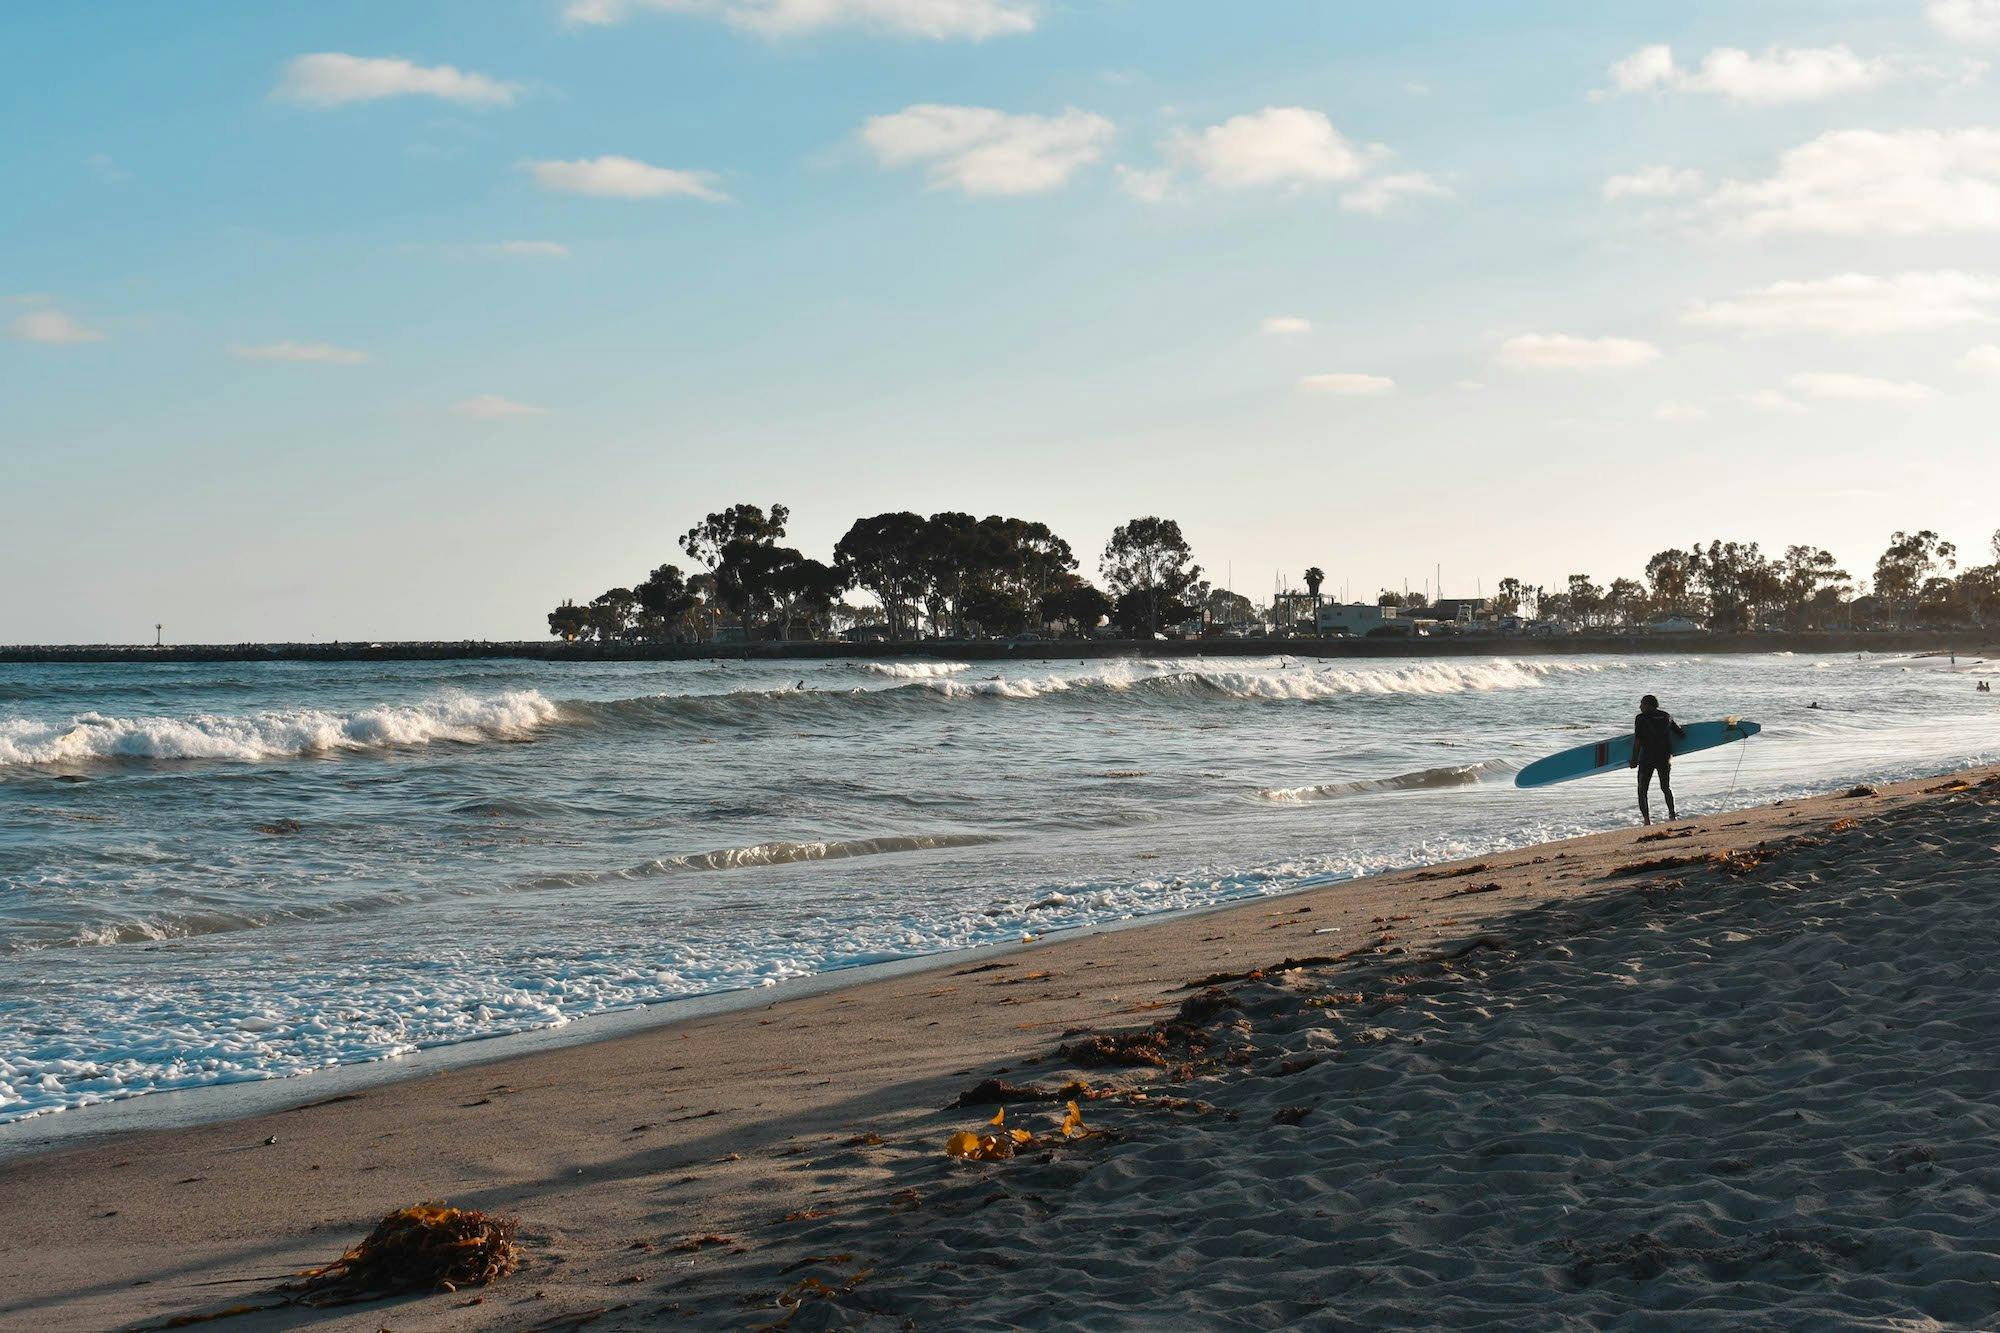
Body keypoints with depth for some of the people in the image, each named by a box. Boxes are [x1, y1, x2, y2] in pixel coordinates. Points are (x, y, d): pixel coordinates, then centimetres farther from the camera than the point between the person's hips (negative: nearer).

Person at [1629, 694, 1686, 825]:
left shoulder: (1641, 718, -6)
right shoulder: (1667, 716, 7)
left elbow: (1637, 741, -12)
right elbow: (1681, 733, 15)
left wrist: (1634, 760, -8)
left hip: (1647, 759, -4)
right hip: (1665, 758, 4)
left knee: (1642, 790, 3)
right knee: (1666, 787, 24)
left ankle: (1647, 820, -10)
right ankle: (1672, 815, 25)